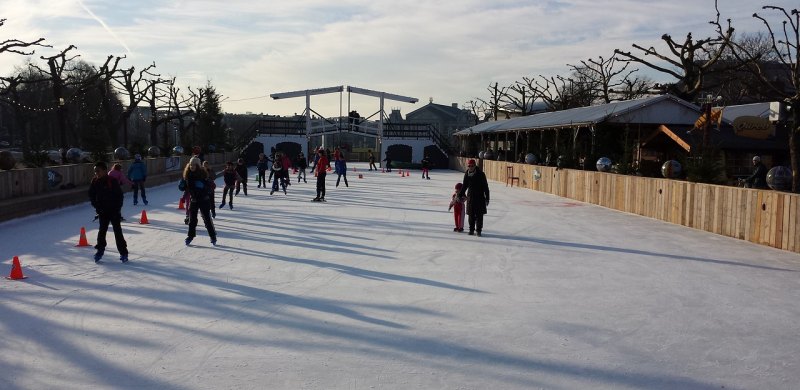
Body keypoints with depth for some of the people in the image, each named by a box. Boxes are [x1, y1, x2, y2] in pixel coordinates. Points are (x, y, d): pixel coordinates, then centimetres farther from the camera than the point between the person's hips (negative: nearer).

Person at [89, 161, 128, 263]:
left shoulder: (112, 181, -15)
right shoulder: (95, 182, -3)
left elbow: (120, 196, -11)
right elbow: (91, 196, 8)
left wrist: (117, 208, -14)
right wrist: (97, 206, -2)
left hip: (114, 211, -3)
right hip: (102, 211, 4)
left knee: (117, 231, -2)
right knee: (102, 230, 7)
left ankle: (123, 253, 4)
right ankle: (100, 249, 24)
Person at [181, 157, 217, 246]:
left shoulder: (203, 174, -12)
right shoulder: (187, 175, 0)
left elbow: (209, 185, -10)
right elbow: (185, 187, 8)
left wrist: (203, 187, -28)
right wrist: (182, 186, -12)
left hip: (204, 200, -4)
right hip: (193, 200, 4)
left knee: (207, 218, -1)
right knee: (192, 219, 10)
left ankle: (213, 236, 10)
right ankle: (190, 235, 25)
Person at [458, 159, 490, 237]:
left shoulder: (480, 174, -10)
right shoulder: (467, 174, 3)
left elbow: (485, 186, -8)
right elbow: (464, 186, 16)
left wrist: (487, 198, -11)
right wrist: (460, 195, 16)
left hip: (480, 197, -4)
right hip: (470, 197, 4)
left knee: (479, 215, -2)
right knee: (471, 214, 8)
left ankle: (478, 230, 6)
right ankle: (471, 229, 18)